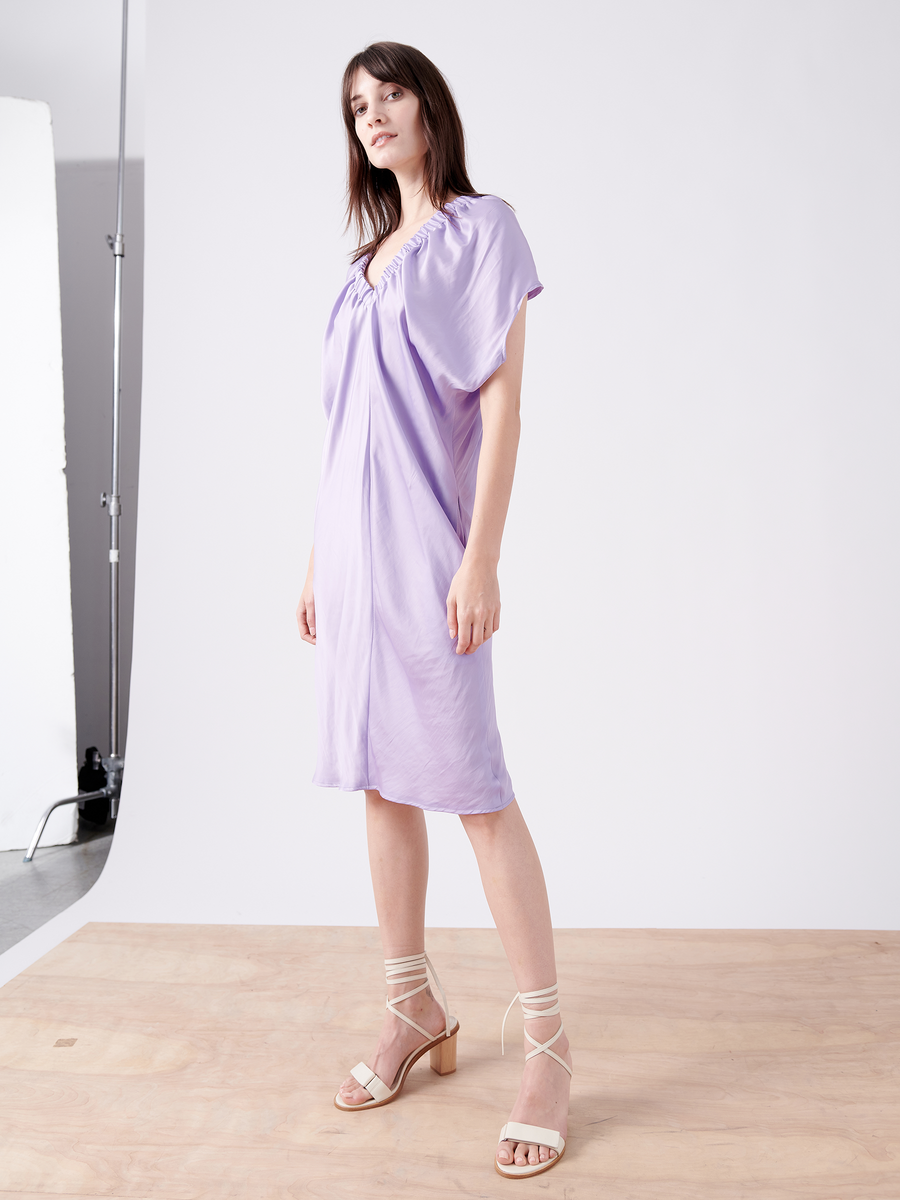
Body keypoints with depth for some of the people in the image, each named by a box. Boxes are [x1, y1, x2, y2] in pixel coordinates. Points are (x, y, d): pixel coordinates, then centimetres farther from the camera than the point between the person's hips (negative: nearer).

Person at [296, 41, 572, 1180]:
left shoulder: (481, 227, 1)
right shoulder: (369, 256, 20)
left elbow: (501, 401, -9)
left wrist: (479, 560, -17)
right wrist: (318, 558, 16)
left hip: (428, 543, -7)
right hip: (355, 542, 7)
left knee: (472, 788, -9)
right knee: (381, 781, 8)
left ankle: (548, 1045, 3)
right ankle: (415, 1013, 21)